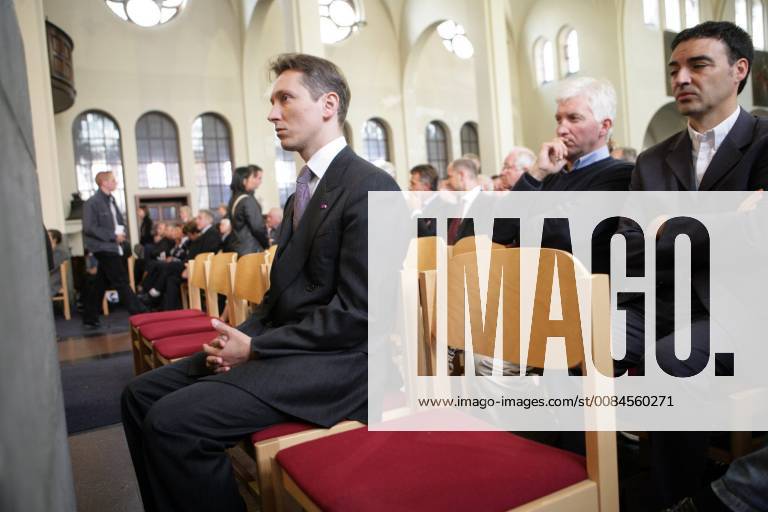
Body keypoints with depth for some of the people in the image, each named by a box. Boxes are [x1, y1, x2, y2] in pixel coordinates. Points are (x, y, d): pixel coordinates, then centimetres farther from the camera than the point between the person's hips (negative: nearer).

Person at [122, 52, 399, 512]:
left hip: (333, 361, -9)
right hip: (278, 343, 9)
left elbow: (355, 313, -19)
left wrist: (255, 348, -13)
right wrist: (242, 337, 0)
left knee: (172, 420, -22)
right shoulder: (304, 189, 16)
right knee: (142, 393, 5)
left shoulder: (371, 188, -13)